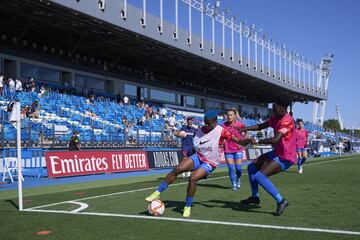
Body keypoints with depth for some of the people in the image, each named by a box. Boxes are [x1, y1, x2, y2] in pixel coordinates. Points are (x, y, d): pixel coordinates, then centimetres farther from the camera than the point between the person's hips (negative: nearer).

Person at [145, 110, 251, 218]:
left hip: (210, 163, -4)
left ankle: (187, 208, -8)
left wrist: (246, 141, -40)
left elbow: (238, 140, -19)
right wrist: (188, 158, 6)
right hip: (198, 157, 4)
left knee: (193, 178, -26)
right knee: (177, 169, -18)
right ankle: (157, 193, -9)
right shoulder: (200, 130, 2)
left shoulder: (221, 131, -13)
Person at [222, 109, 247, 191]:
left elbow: (246, 133, 6)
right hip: (228, 150, 1)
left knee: (238, 168, -1)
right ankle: (234, 185, 11)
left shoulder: (240, 125, -9)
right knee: (231, 168, -4)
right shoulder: (224, 125, -7)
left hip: (238, 149, -1)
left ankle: (238, 179, 31)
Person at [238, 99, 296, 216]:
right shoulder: (276, 118, 6)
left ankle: (280, 201, -14)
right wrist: (244, 129, -1)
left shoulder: (287, 121, -23)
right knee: (252, 167, 14)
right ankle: (255, 197, 25)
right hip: (277, 153, 10)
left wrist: (258, 141, -33)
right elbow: (261, 126, 11)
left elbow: (276, 139, -34)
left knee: (259, 176, -20)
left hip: (284, 158, -10)